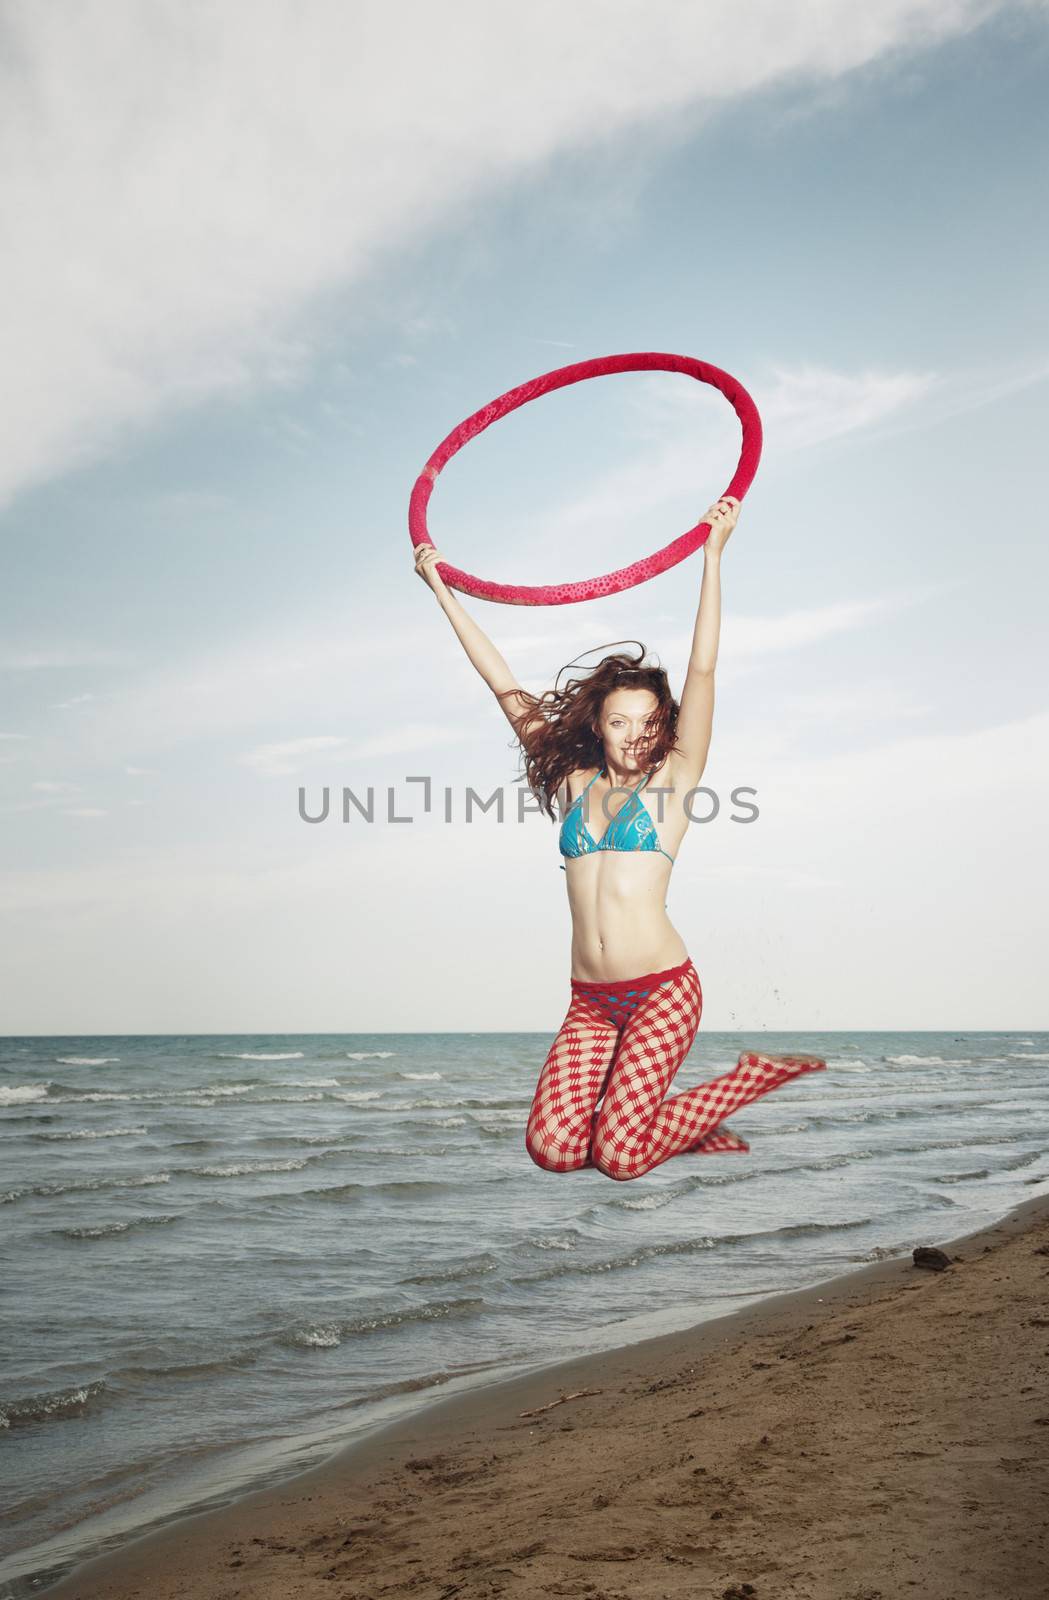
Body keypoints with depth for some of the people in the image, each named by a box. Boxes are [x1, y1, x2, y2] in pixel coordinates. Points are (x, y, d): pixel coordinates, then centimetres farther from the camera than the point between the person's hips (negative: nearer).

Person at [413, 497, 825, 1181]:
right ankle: (663, 1116, 18)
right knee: (554, 1148, -12)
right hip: (590, 1000, 4)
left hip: (662, 989, -4)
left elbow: (703, 670, -6)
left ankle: (755, 1075, 11)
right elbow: (505, 687, 13)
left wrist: (714, 553, -11)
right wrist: (442, 588, 16)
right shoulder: (574, 784, 12)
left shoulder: (672, 780, 4)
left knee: (620, 1158, -14)